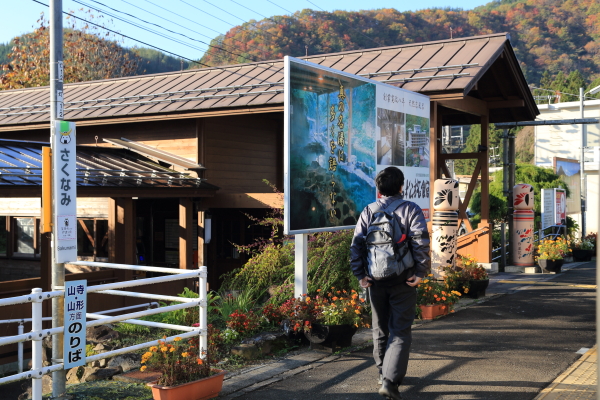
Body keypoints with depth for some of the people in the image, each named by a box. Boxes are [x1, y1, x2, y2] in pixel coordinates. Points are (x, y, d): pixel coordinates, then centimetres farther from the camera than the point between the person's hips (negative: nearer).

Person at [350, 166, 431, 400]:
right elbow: (421, 242, -15)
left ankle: (383, 373, 31)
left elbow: (356, 245, -1)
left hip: (375, 281, 4)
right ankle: (390, 380, -13)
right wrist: (421, 272, -10)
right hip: (402, 281, -3)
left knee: (380, 328, 18)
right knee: (400, 331, -1)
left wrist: (360, 274, 1)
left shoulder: (368, 212, 6)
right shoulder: (411, 210, -4)